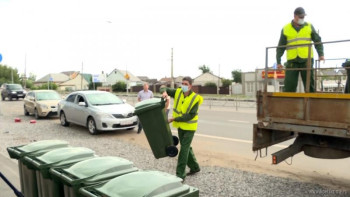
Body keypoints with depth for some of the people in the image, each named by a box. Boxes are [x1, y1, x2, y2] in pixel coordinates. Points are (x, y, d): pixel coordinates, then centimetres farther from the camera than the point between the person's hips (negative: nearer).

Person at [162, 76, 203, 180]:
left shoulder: (195, 99, -18)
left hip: (189, 127, -6)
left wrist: (174, 119, -26)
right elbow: (165, 89, 3)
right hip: (180, 126, 6)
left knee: (184, 149, -7)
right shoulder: (178, 92, -4)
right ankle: (194, 167, 37)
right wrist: (165, 92, -23)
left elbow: (190, 116, -23)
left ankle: (180, 175, 1)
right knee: (186, 148, 18)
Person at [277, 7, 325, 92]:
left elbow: (317, 41, 13)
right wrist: (278, 61, 3)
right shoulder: (286, 29, 8)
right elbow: (281, 47, 9)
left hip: (306, 60, 1)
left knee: (309, 85, 4)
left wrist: (320, 54, 0)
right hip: (292, 61, -1)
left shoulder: (309, 27, 10)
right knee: (289, 87, -4)